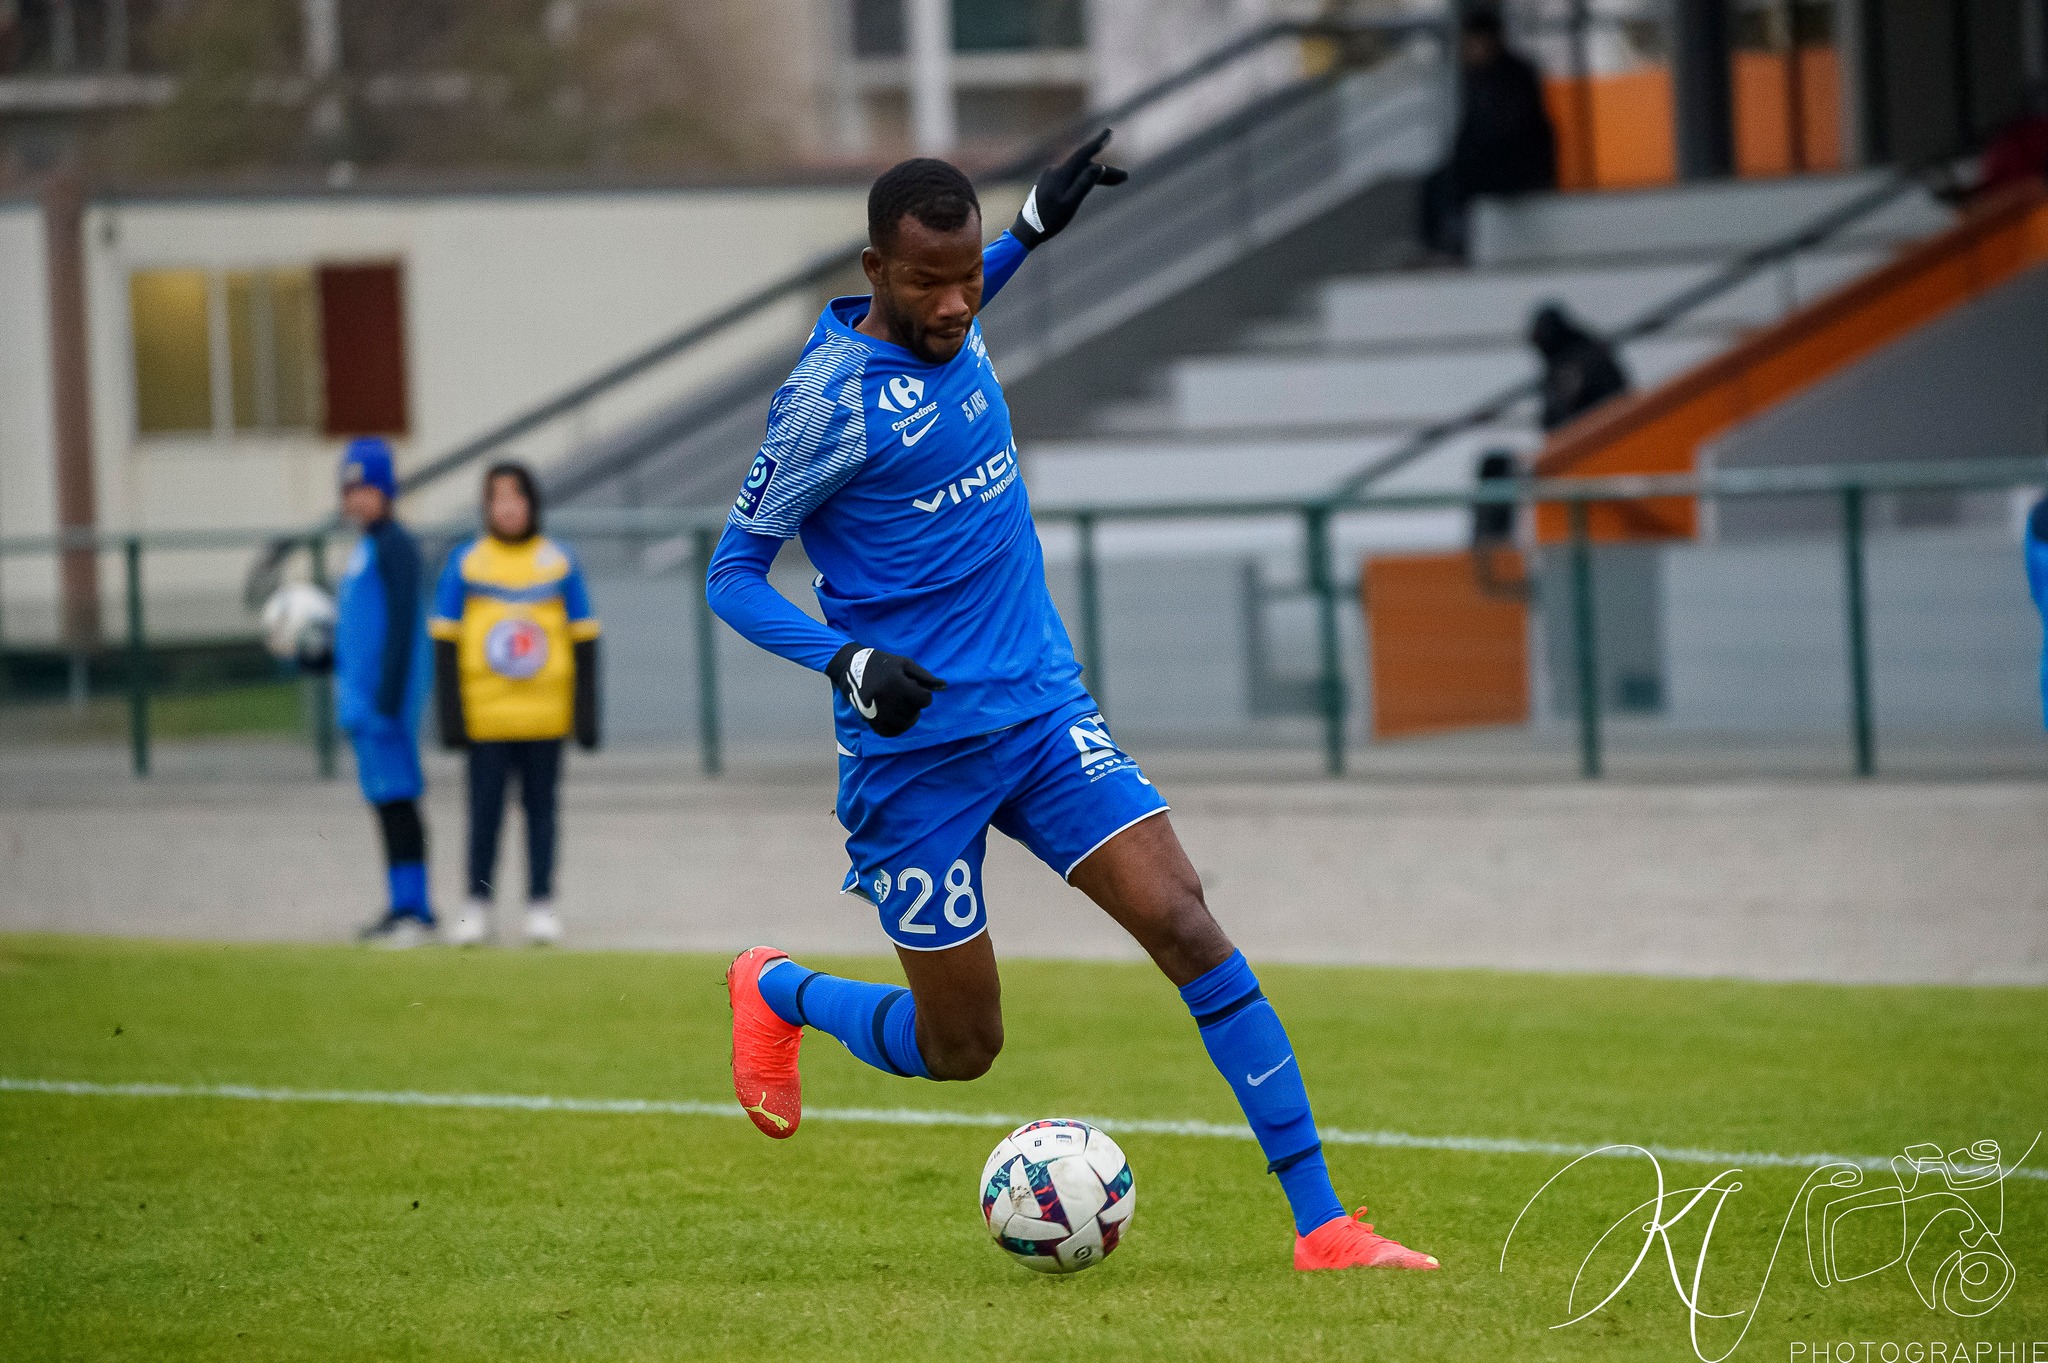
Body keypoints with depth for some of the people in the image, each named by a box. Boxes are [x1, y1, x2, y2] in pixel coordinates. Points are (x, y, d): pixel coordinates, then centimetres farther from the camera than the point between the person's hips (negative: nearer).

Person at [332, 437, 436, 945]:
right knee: (384, 800, 11)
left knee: (397, 799, -9)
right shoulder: (365, 547, 17)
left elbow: (401, 626, -18)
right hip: (359, 694, 10)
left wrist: (387, 700, -20)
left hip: (383, 691, -10)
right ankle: (403, 906, 15)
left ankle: (416, 909, -9)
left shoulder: (395, 546, -12)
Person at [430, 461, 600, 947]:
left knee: (540, 807, 6)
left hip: (545, 713, 1)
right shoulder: (466, 563, 2)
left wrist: (586, 712, 2)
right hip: (486, 716, -1)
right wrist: (450, 714, -4)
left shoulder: (558, 563, 4)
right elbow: (445, 641, 3)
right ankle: (477, 905, 8)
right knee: (485, 809, -1)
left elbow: (583, 641, 7)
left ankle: (541, 905, 12)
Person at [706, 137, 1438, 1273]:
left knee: (1184, 925, -13)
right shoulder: (829, 399, -16)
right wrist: (847, 659, -26)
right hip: (915, 752, -5)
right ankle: (775, 992, 37)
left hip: (1043, 710, 5)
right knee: (958, 1050, 4)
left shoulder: (951, 333, 5)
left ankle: (1321, 1225, -14)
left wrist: (1033, 229, 26)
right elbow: (733, 574, -11)